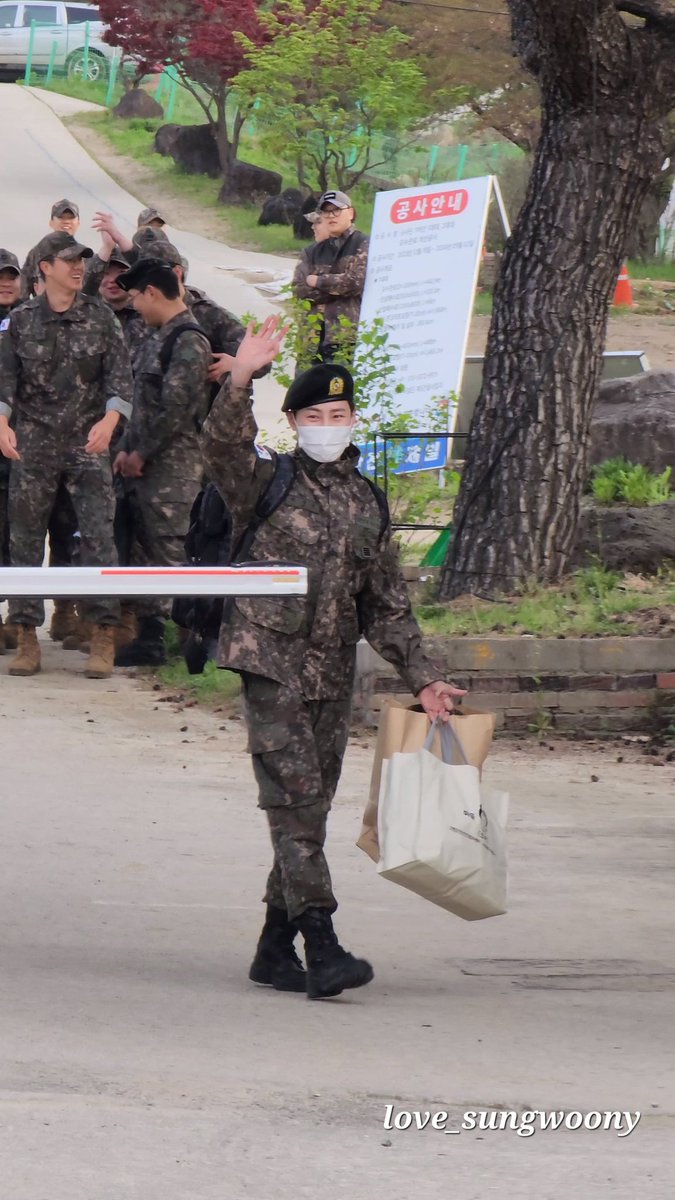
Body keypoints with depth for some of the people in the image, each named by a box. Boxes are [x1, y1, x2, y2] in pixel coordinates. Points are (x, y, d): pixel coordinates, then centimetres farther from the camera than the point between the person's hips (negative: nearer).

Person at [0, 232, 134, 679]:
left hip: (88, 443, -1)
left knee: (98, 534, -8)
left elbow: (120, 377, -2)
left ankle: (104, 635, -5)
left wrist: (108, 421, -18)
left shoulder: (100, 317, 2)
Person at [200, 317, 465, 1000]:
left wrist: (420, 677, 16)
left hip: (334, 674, 6)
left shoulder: (367, 504, 15)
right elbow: (221, 445, -21)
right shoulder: (265, 483, 0)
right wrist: (240, 381, -36)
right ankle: (321, 948, -21)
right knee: (294, 798, -14)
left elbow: (385, 602, 20)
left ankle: (276, 949, 17)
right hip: (271, 661, -6)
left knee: (311, 808, 8)